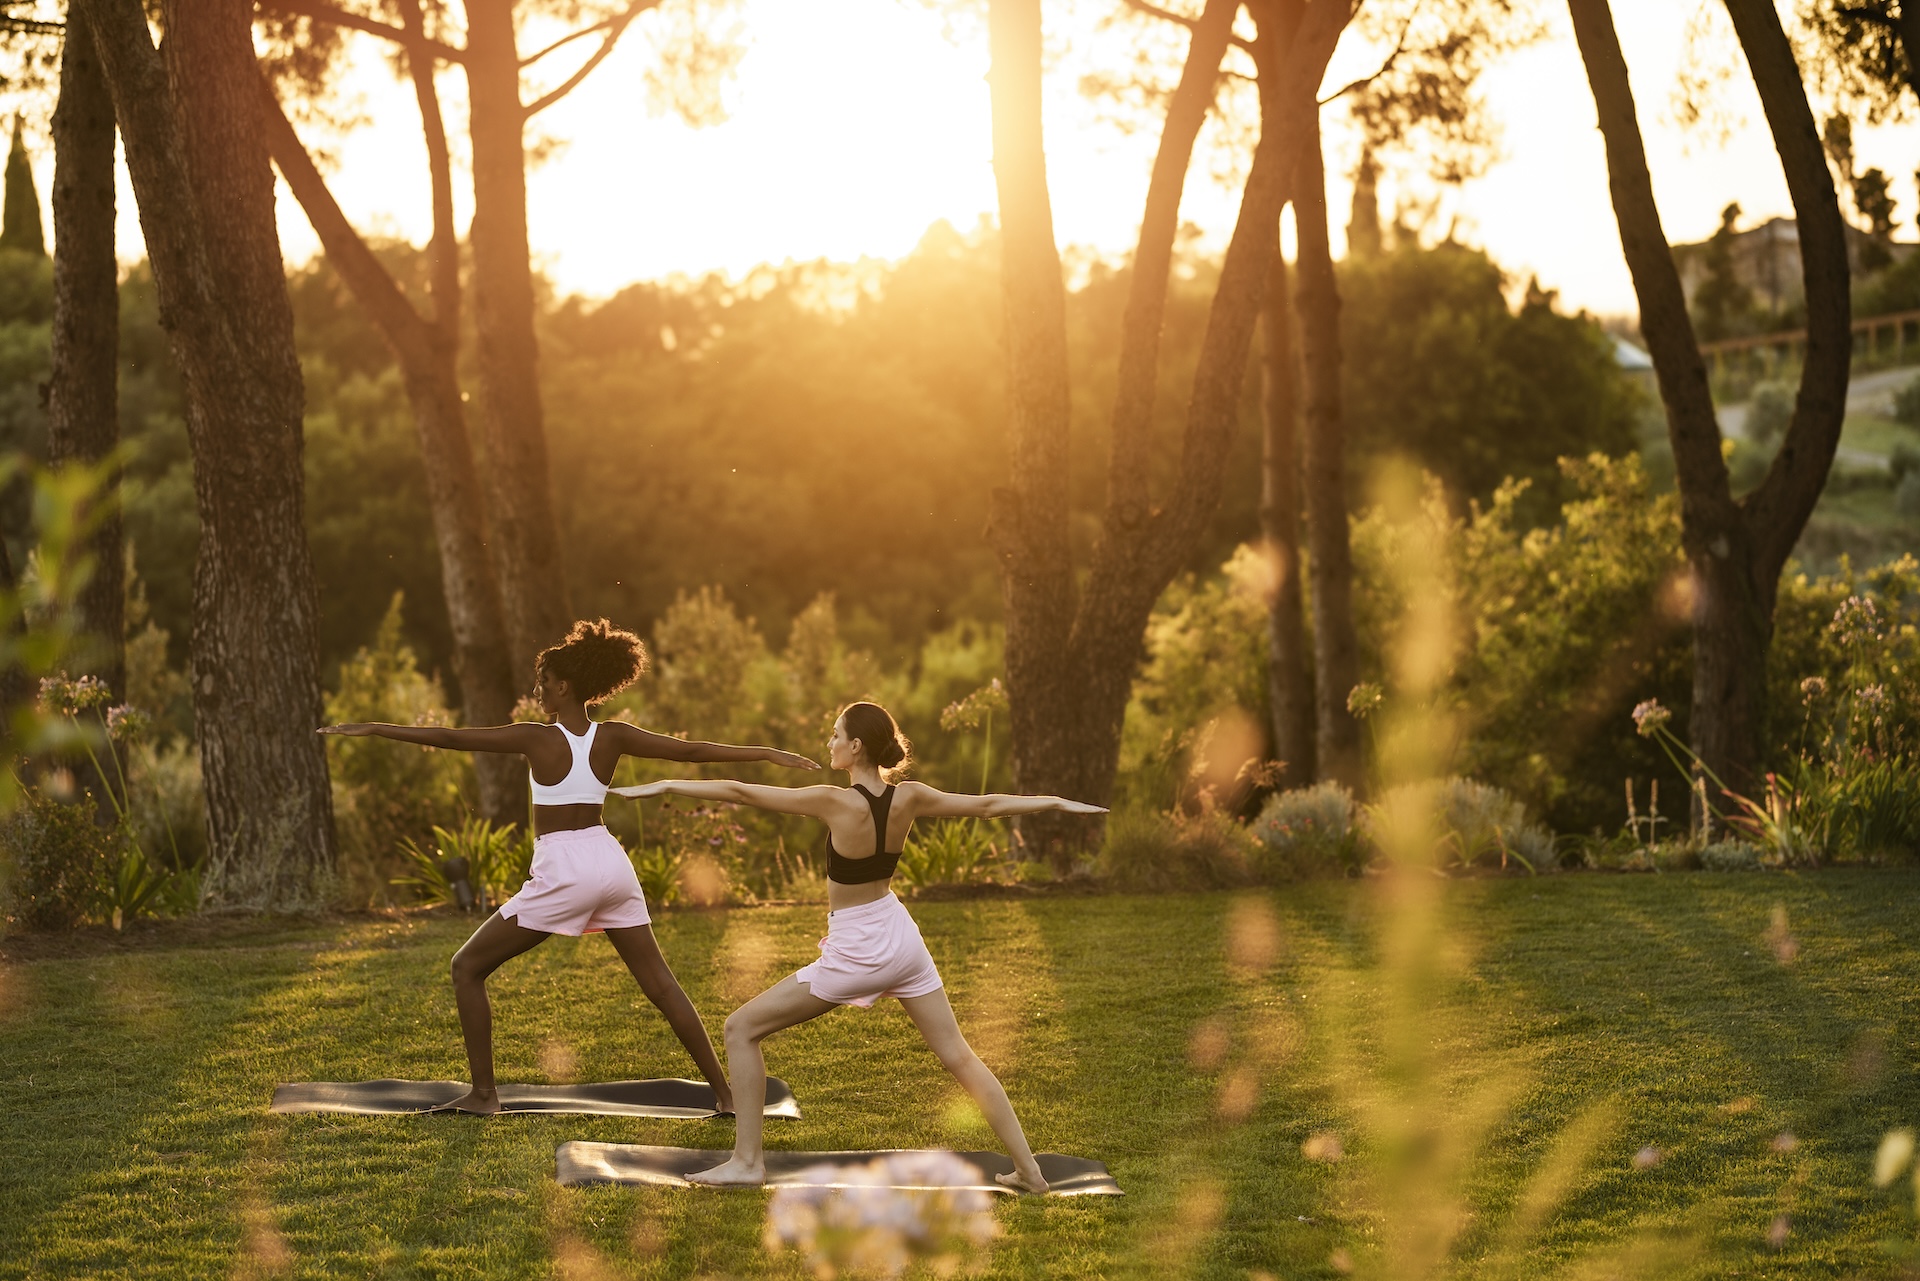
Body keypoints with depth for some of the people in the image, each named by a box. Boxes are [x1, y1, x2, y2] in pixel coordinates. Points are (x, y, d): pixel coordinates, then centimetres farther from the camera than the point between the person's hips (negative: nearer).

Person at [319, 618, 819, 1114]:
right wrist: (767, 753, 13)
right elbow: (691, 749, 5)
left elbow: (450, 738, -9)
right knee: (659, 982, 12)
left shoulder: (536, 738, -9)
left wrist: (371, 729, -4)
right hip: (611, 862, 6)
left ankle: (483, 1093, 2)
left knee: (468, 967, 7)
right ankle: (723, 1091, 10)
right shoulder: (613, 737, 2)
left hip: (562, 871, -5)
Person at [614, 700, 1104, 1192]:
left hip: (854, 952, -6)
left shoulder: (837, 803, -22)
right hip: (902, 938, 6)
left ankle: (747, 1160, 5)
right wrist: (1057, 802, 19)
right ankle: (1028, 1169, 14)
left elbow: (741, 792, -20)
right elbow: (986, 805, 5)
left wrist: (666, 785, -13)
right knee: (958, 1056, 15)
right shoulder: (908, 799, -7)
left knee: (741, 1028, 5)